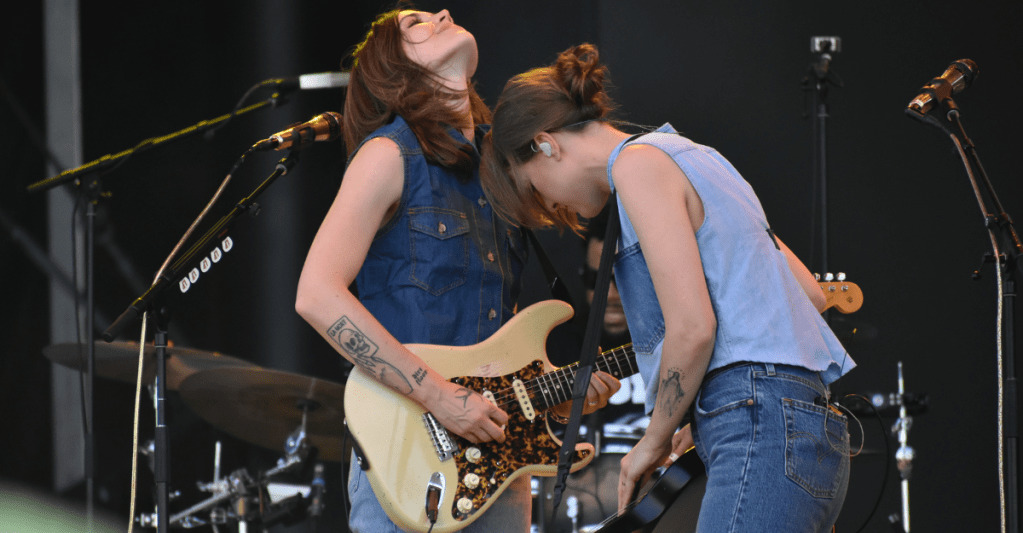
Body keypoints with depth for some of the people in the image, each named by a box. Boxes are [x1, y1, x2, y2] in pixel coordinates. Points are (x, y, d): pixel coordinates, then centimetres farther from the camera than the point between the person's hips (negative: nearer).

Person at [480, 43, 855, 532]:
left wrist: (655, 440, 0)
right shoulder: (692, 160, 27)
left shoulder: (638, 163, -3)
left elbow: (692, 327, -13)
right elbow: (810, 293, 27)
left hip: (762, 430, -10)